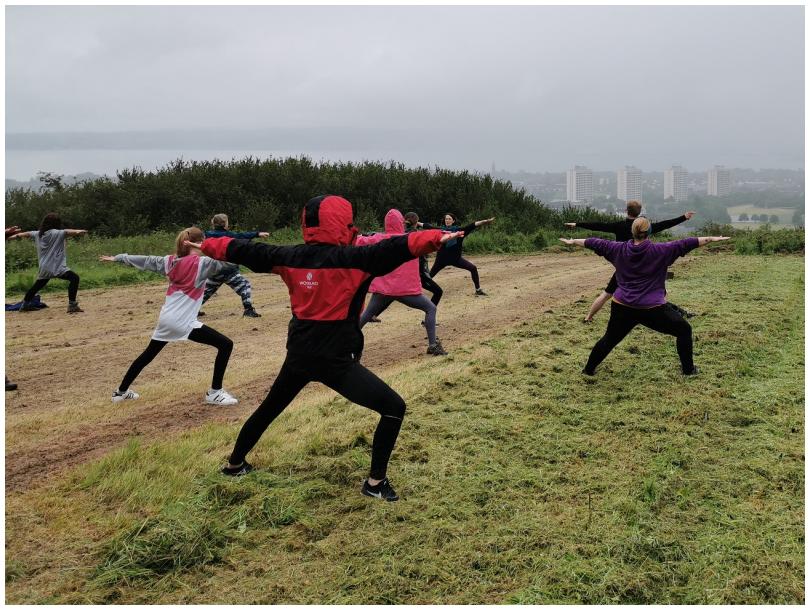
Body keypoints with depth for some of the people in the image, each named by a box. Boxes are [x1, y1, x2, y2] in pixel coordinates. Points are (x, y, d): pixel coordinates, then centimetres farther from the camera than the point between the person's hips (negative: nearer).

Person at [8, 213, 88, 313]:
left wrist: (16, 235, 52)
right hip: (56, 267, -8)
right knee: (74, 278, -16)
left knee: (37, 286, 26)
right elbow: (67, 232, -28)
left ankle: (25, 305, 43)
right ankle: (72, 305, -26)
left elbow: (27, 233, 33)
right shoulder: (56, 233, -8)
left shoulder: (38, 234, 14)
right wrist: (78, 231, -47)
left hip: (43, 268, 8)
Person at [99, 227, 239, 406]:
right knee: (225, 345, -4)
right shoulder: (202, 263, -8)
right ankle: (215, 393, -3)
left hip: (165, 319, 7)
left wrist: (116, 258, 31)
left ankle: (121, 391, 36)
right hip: (183, 322, -7)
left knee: (147, 355, 25)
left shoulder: (170, 261, 10)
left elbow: (145, 260, 20)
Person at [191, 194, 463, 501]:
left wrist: (208, 245, 30)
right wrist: (435, 238, -40)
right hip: (336, 361, -6)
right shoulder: (350, 258, -14)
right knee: (394, 407, 0)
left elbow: (246, 251, 15)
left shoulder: (290, 256, 3)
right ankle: (375, 482, 2)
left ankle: (234, 463, 45)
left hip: (299, 355, 7)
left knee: (269, 408, 29)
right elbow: (394, 249, -30)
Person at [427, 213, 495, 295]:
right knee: (430, 275, 7)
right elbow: (429, 227, -4)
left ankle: (478, 290, 2)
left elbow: (471, 226, -17)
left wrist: (484, 222, -28)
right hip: (442, 258, 0)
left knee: (473, 268, -9)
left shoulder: (459, 230, -6)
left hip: (456, 258, 0)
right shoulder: (441, 230, -3)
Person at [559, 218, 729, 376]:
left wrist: (572, 241, 23)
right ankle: (688, 369, 20)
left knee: (610, 339, 21)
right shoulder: (659, 251, -7)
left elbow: (596, 243, 13)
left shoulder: (618, 249, 2)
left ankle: (589, 369, 28)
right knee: (683, 330, 16)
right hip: (653, 309, -3)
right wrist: (711, 239, 0)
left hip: (622, 307, 3)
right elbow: (685, 244, -6)